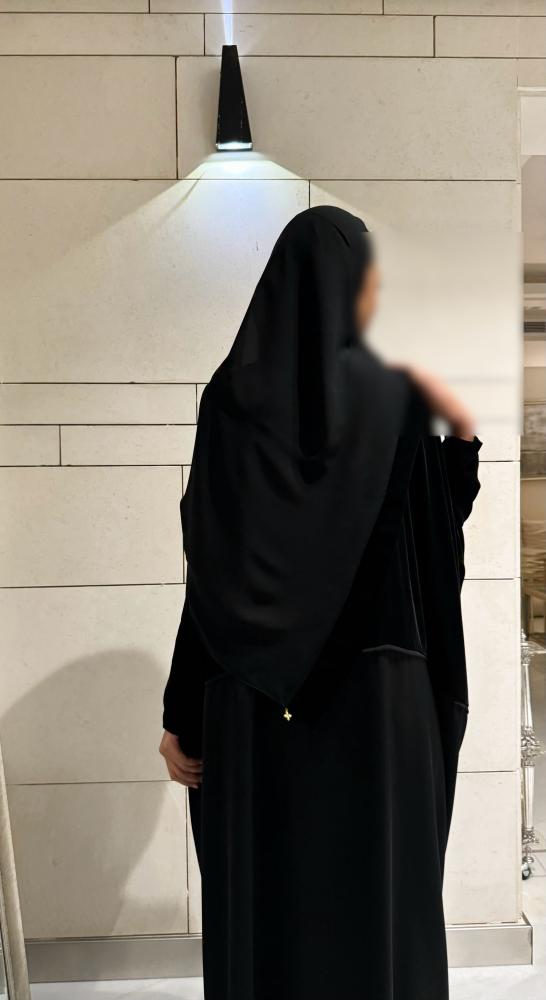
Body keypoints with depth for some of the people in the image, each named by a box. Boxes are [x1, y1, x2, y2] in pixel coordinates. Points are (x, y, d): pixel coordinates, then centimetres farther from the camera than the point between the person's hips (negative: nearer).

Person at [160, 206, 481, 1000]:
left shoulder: (232, 393, -3)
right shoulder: (391, 396, -6)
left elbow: (205, 566, -5)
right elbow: (436, 527, 2)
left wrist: (183, 712, 0)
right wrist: (462, 435, 8)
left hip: (252, 691, 2)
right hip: (376, 683, -1)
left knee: (263, 897, 11)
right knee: (375, 892, 11)